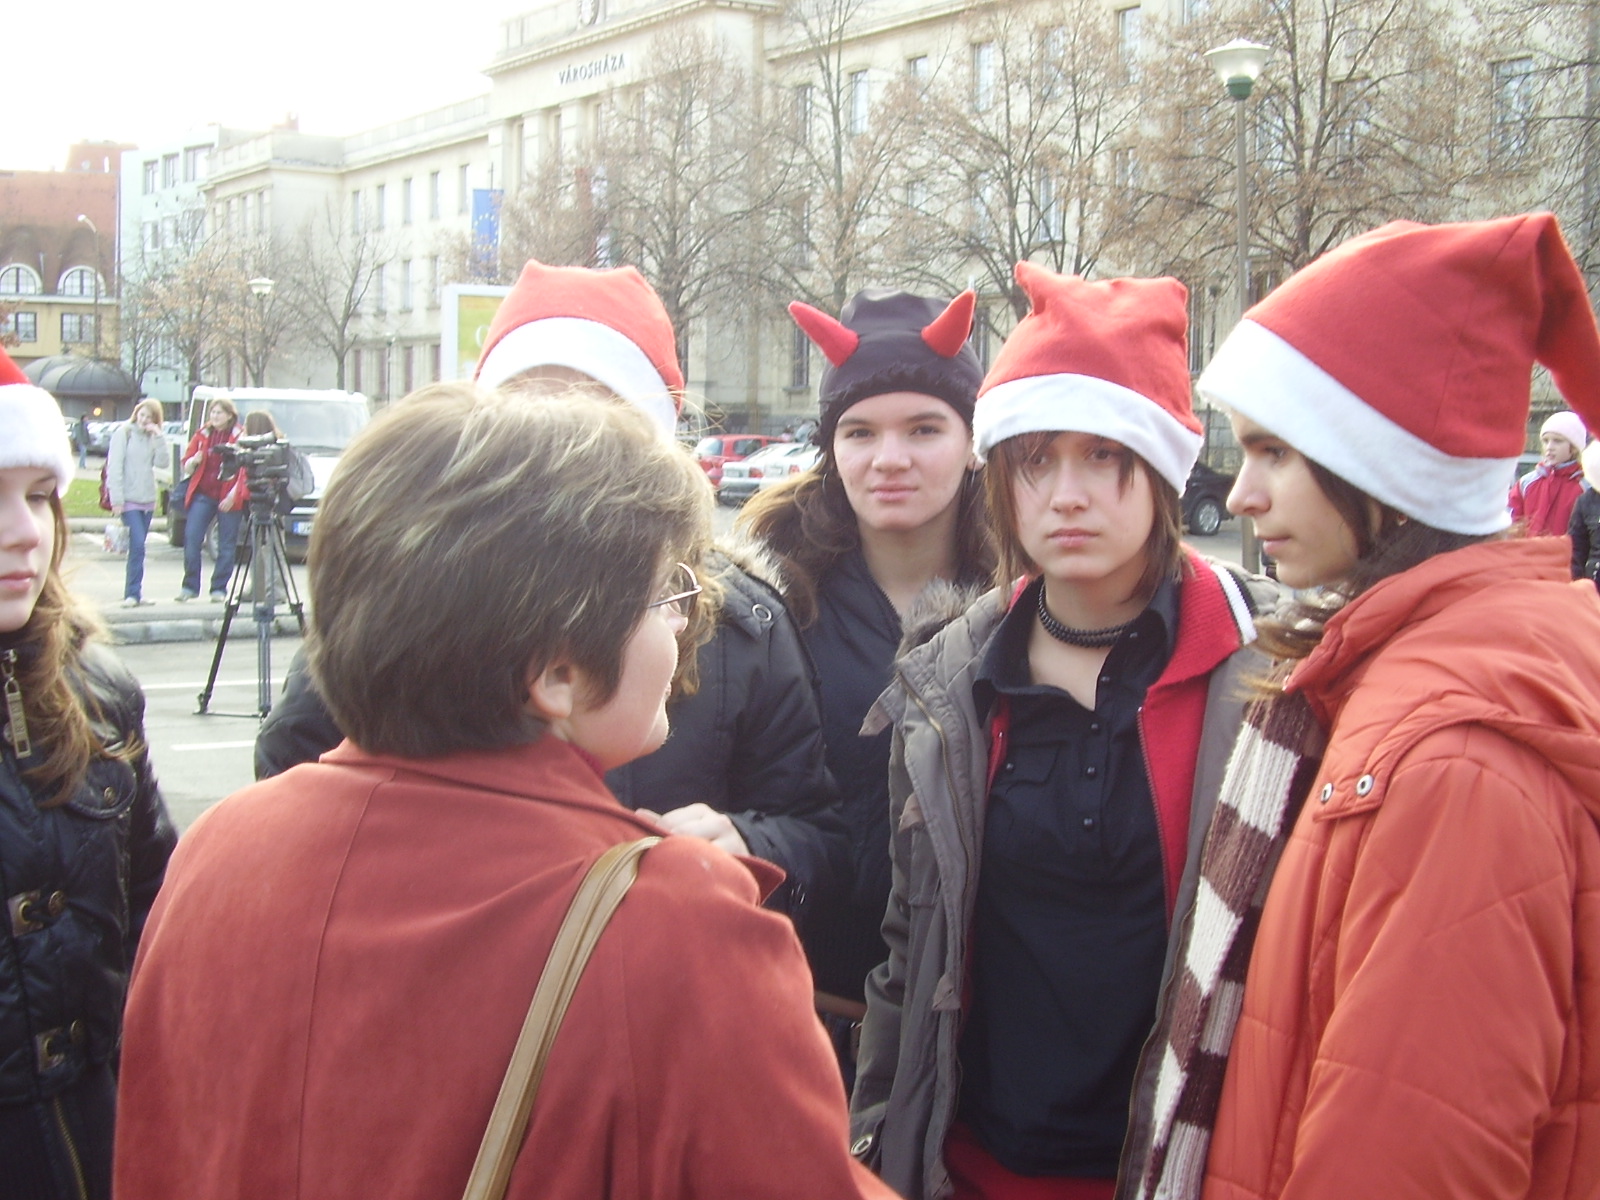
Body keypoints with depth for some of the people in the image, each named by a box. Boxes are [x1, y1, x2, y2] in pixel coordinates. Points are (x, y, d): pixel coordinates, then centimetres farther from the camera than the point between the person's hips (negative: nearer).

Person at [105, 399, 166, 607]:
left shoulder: (153, 437, 12)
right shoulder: (124, 433, -4)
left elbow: (162, 463, 0)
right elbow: (115, 466, -9)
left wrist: (158, 437, -8)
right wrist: (116, 499, -14)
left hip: (147, 499, 5)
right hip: (129, 499, -5)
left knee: (138, 547, 9)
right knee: (137, 545, -14)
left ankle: (134, 594, 14)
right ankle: (133, 593, -11)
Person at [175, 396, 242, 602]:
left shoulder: (239, 437, 0)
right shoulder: (202, 435, 12)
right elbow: (186, 467, 13)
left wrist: (233, 495, -11)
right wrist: (194, 460, -10)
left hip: (228, 498, -3)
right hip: (203, 494, 3)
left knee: (226, 545, 1)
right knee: (191, 538, -6)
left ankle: (219, 589, 9)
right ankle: (190, 585, 3)